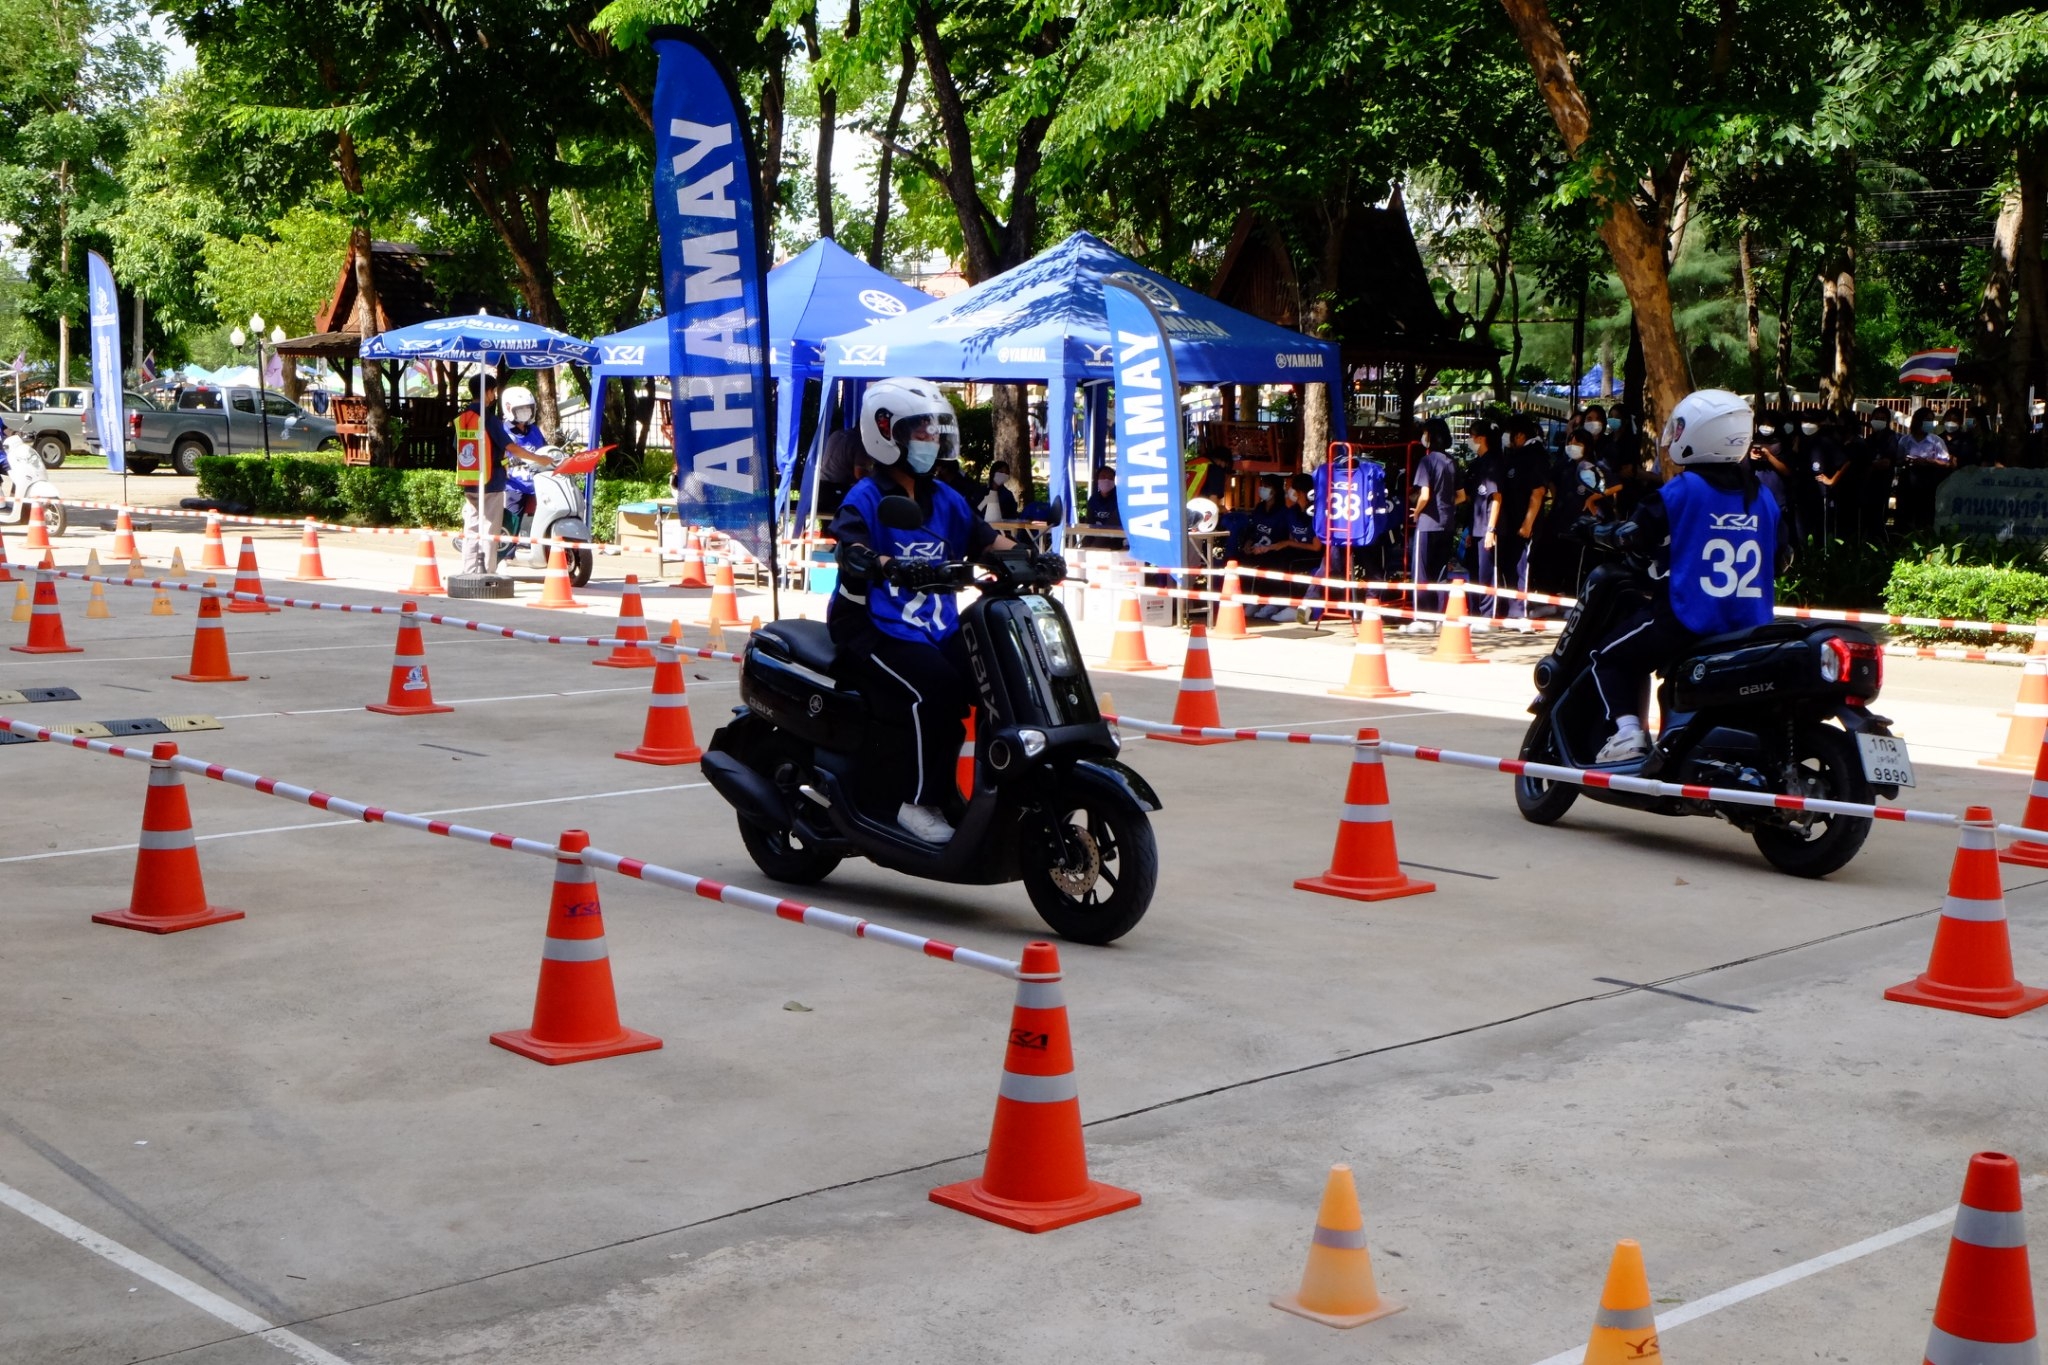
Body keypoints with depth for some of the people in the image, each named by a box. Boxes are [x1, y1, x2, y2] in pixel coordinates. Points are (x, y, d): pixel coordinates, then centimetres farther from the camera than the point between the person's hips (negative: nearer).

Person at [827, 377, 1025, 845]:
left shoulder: (944, 499, 16)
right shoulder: (865, 498, -7)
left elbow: (986, 540, 10)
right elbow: (851, 551, -25)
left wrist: (1033, 559, -8)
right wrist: (892, 568, -46)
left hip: (936, 627, 7)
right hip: (875, 628, -7)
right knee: (937, 689, -30)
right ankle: (919, 803, -18)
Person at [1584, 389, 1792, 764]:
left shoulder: (1683, 489, -9)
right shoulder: (1763, 497, 9)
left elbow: (1635, 534, -8)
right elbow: (1780, 558, 16)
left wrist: (1600, 532, 12)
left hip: (1687, 620, -6)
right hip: (1750, 630, 6)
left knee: (1610, 658, 10)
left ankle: (1626, 730, -9)